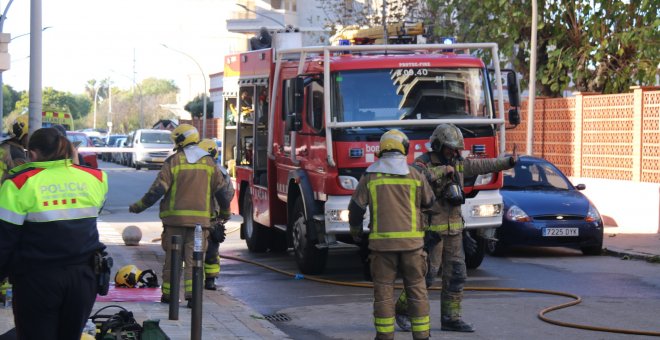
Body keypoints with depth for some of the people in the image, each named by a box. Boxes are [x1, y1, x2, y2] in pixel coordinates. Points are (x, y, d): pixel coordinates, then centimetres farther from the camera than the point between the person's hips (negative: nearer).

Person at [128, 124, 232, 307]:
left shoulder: (173, 161, -3)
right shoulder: (208, 162, 6)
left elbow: (158, 189, -7)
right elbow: (222, 189, 9)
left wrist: (138, 206, 2)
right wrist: (225, 211, 25)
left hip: (175, 217, -1)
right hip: (200, 219, 2)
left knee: (172, 257, 9)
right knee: (193, 258, 1)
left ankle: (168, 294, 15)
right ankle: (192, 295, -9)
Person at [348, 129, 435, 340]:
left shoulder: (370, 176, 1)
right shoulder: (415, 175, 0)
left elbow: (356, 207, 3)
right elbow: (428, 201, 13)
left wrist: (355, 232, 20)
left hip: (382, 242, 0)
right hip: (411, 242, 0)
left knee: (383, 290, 6)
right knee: (417, 289, 7)